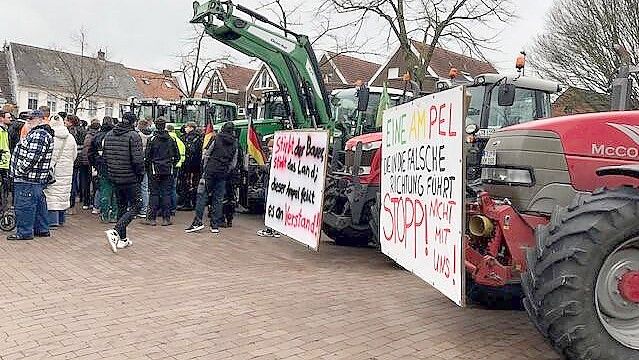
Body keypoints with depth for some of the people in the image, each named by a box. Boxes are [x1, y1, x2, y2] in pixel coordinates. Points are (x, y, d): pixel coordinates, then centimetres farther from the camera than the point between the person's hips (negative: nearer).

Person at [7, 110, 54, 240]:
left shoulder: (38, 135, -18)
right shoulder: (45, 134, 17)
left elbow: (32, 157, -26)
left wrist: (20, 170, -18)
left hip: (27, 178, -11)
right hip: (38, 179, 11)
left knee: (24, 205, -3)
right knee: (39, 204, 15)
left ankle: (24, 232, 5)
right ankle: (42, 229, 24)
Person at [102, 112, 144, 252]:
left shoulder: (109, 135, 8)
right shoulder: (133, 135, -14)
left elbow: (104, 156, 13)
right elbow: (137, 159, -20)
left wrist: (111, 171, 20)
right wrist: (141, 173, -5)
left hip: (114, 178, 7)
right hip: (130, 178, -7)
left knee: (121, 206, 18)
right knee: (135, 206, 1)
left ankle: (122, 239, 23)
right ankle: (115, 232, -15)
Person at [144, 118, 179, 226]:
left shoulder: (152, 139, -8)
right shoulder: (171, 140, 2)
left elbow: (147, 156, -7)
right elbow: (177, 156, 6)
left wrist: (147, 168, 7)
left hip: (155, 171, -2)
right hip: (168, 171, 2)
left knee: (154, 194, 3)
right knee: (166, 194, 5)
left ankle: (152, 218, 4)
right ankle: (166, 218, 6)